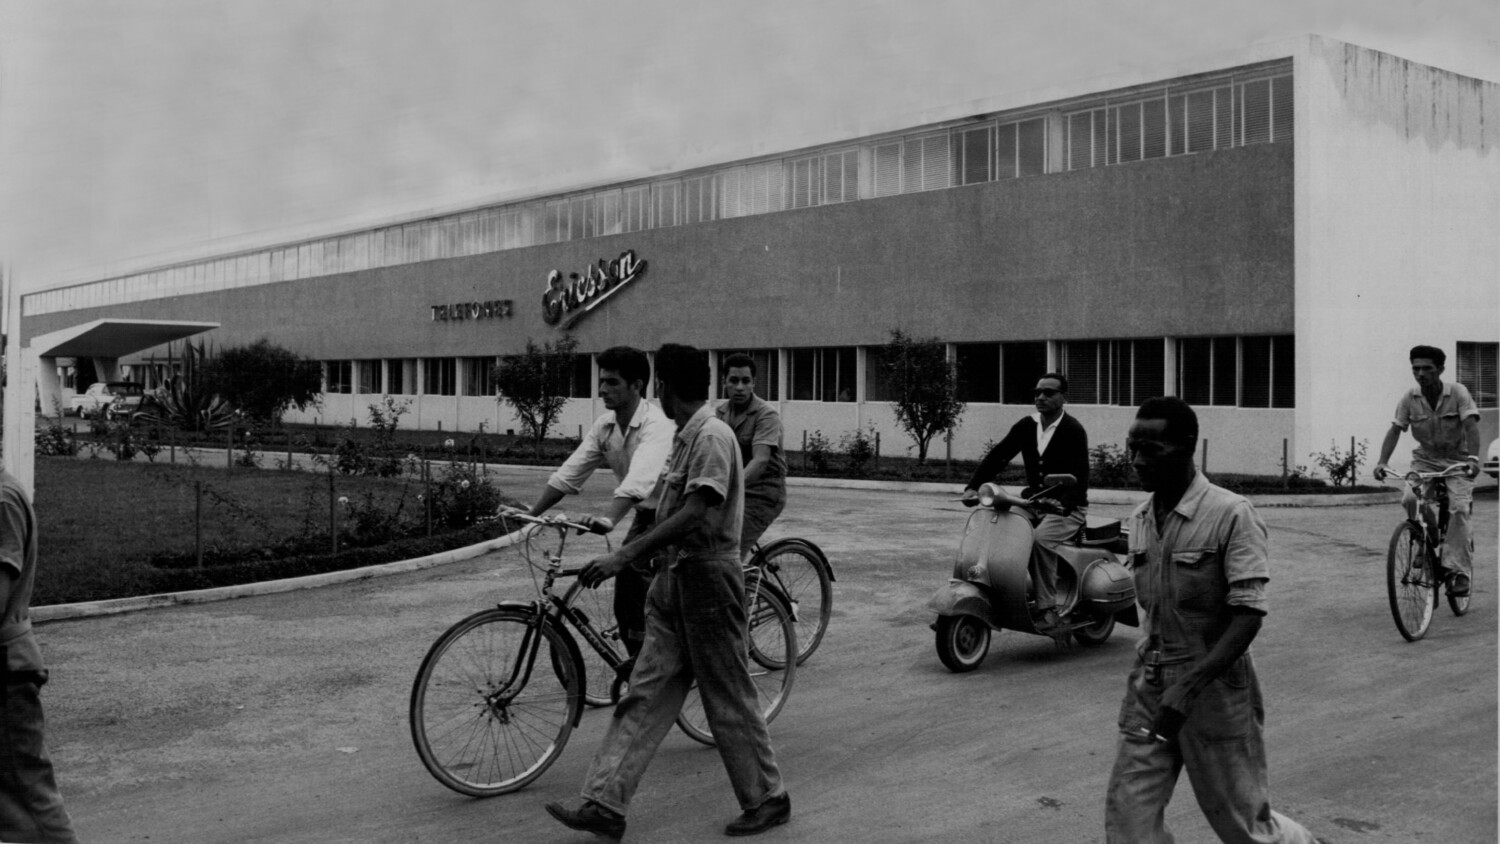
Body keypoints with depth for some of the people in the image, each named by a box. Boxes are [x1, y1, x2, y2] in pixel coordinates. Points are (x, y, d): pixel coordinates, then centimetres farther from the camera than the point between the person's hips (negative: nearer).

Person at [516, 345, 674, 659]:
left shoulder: (657, 425, -25)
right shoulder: (605, 425, -1)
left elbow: (638, 480, -41)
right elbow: (569, 474, -4)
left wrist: (609, 520, -55)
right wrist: (530, 513, -12)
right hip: (646, 516, 8)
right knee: (626, 607, 5)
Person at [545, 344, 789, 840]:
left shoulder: (712, 437, -17)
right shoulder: (686, 437, 14)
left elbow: (696, 514, -27)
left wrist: (624, 556, -29)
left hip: (708, 576, -9)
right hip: (675, 576, 9)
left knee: (728, 698, 2)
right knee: (646, 694, 5)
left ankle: (767, 800, 18)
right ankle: (605, 804, 6)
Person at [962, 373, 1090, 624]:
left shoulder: (1073, 431, -12)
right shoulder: (1026, 426, 6)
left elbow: (1079, 476, -22)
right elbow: (997, 455, -1)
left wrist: (1064, 503, -40)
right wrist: (973, 486, -15)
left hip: (1067, 509, -6)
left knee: (1039, 539, -33)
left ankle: (1047, 609, -25)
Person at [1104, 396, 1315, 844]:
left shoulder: (1231, 514, -15)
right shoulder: (1139, 520, 6)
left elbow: (1249, 614, -20)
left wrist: (1190, 685, -28)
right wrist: (1151, 672, 14)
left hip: (1214, 688, -5)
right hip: (1148, 689, 6)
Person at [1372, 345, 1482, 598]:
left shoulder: (1458, 392, -14)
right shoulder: (1409, 398, -6)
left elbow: (1471, 426, -24)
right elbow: (1395, 430, -9)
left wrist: (1473, 458, -40)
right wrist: (1381, 461, -24)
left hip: (1457, 461, -2)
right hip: (1425, 460, 3)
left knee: (1458, 508, -20)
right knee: (1410, 499, -23)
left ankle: (1459, 571, -15)